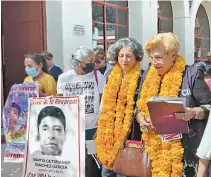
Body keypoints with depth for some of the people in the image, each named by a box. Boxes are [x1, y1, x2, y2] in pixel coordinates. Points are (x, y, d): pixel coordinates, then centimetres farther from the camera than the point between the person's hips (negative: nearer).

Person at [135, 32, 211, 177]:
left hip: (185, 148, -4)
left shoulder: (191, 74, -6)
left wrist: (193, 113, -23)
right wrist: (141, 119, -5)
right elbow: (139, 107, 16)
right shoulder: (147, 76, 9)